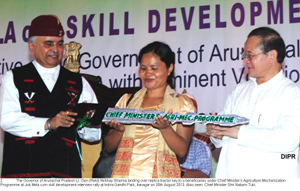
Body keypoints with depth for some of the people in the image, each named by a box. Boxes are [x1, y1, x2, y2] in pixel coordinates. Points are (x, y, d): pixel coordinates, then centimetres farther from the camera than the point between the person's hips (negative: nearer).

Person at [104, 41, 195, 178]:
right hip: (124, 173, 3)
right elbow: (109, 147, 12)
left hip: (159, 176, -3)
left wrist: (165, 128, -17)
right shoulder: (127, 100, 16)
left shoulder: (182, 103, 9)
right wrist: (119, 130, -6)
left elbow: (182, 150, -2)